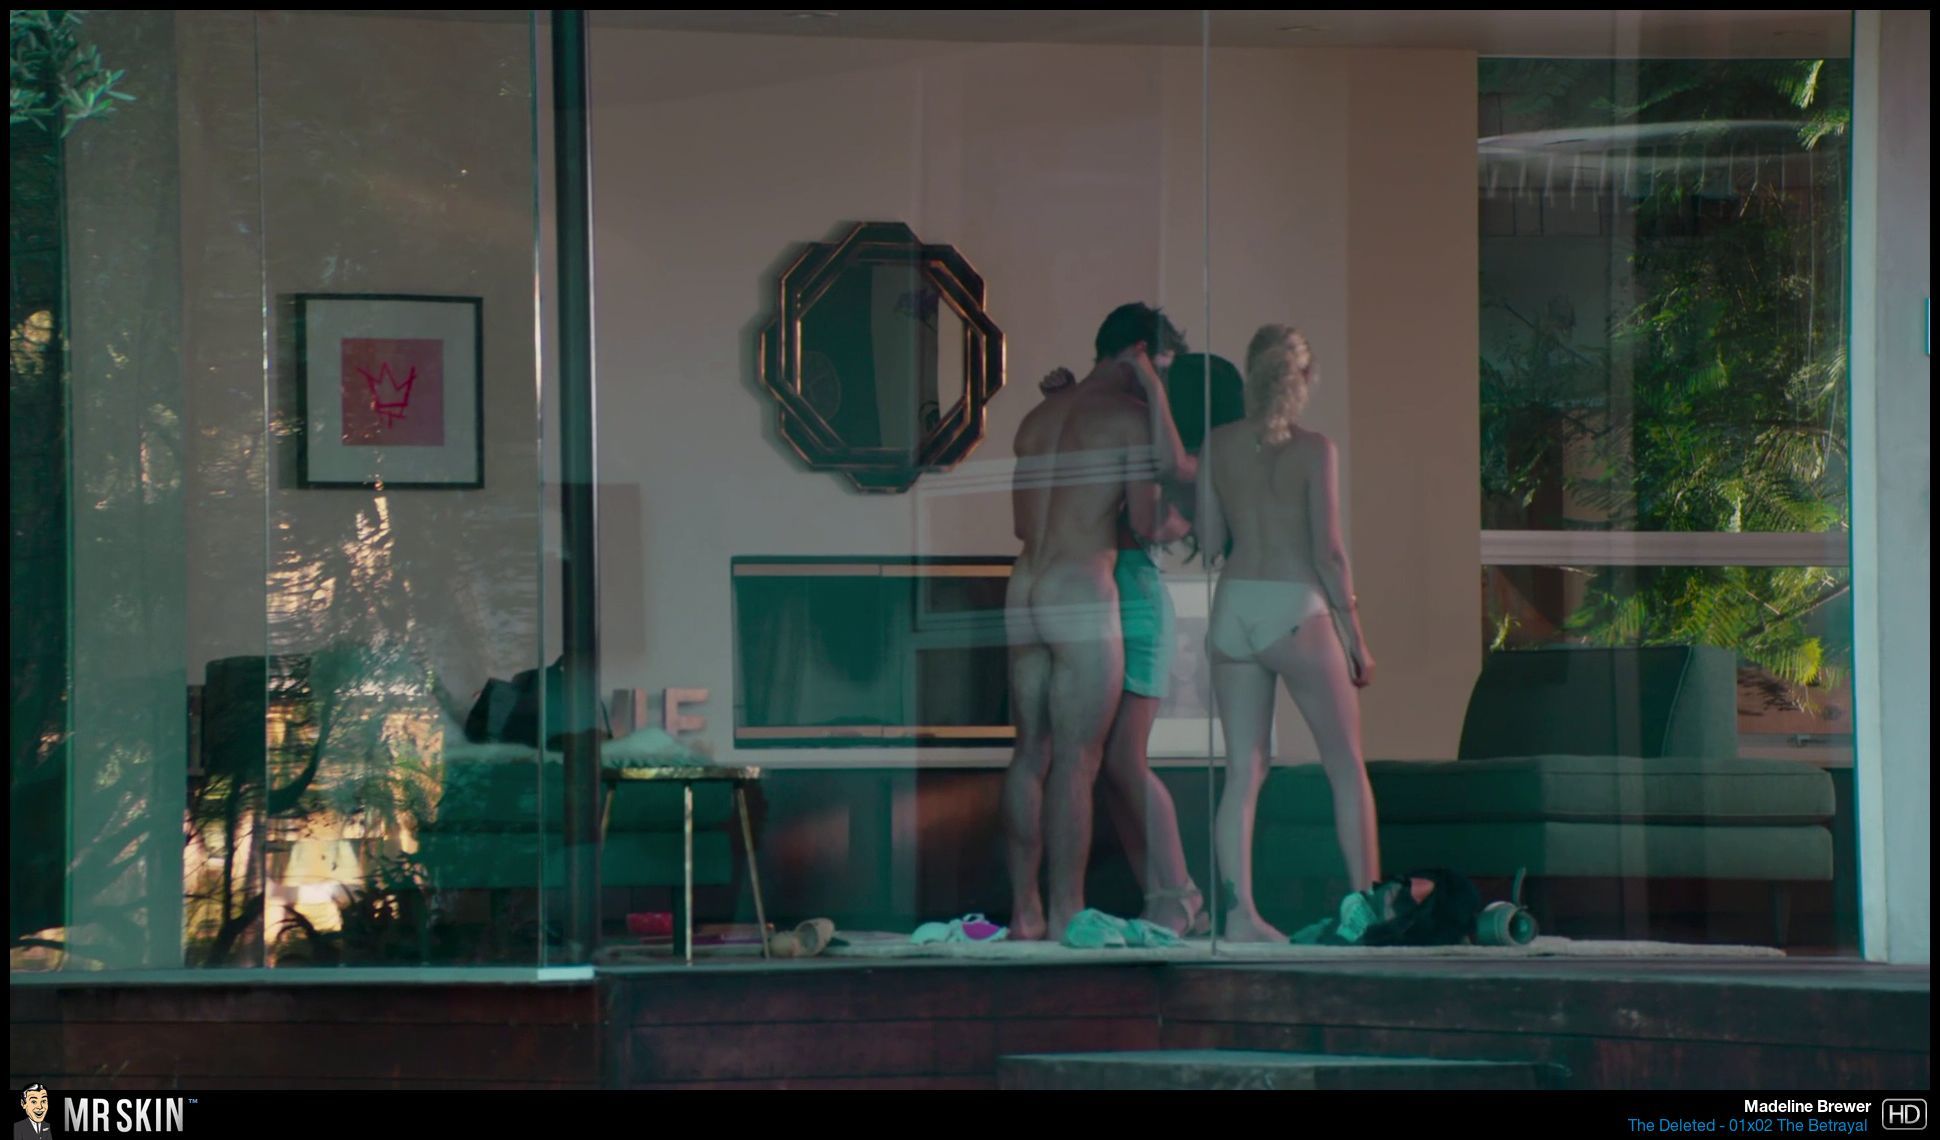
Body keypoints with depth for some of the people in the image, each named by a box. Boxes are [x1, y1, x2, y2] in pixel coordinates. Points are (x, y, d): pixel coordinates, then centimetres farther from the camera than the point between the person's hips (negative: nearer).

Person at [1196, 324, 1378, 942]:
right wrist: (1356, 633, -3)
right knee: (1346, 766, 7)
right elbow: (1329, 549, -10)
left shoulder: (1218, 445, 4)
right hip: (1296, 611, -4)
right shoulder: (1315, 449, -7)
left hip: (1233, 608, 4)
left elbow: (1209, 539, 8)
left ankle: (1239, 912, 3)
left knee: (1243, 770, 7)